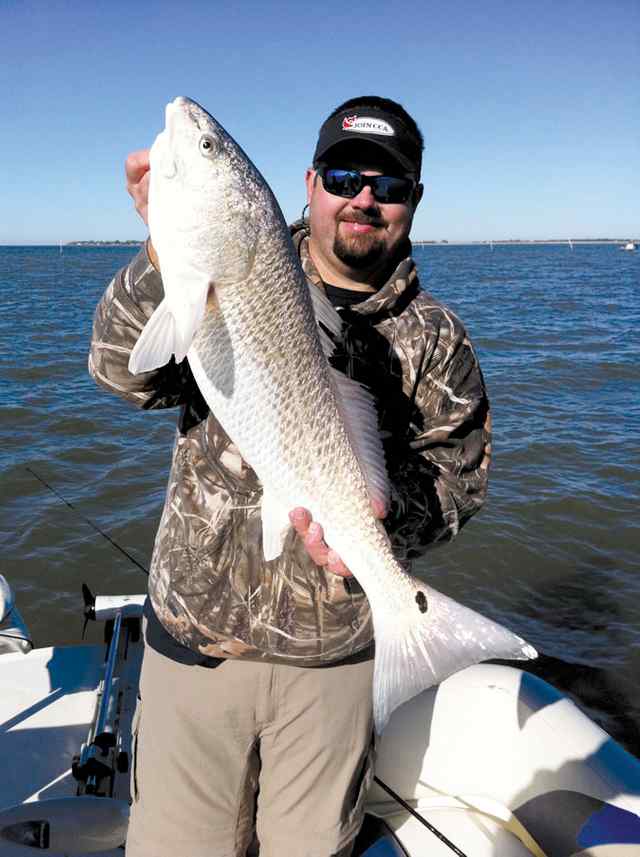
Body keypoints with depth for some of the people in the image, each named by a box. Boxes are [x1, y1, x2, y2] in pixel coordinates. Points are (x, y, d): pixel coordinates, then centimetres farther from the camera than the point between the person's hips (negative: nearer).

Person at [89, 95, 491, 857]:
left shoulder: (434, 337, 2)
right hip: (196, 640, 0)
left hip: (337, 656, 1)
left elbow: (458, 473, -1)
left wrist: (381, 521, -21)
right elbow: (123, 372, -14)